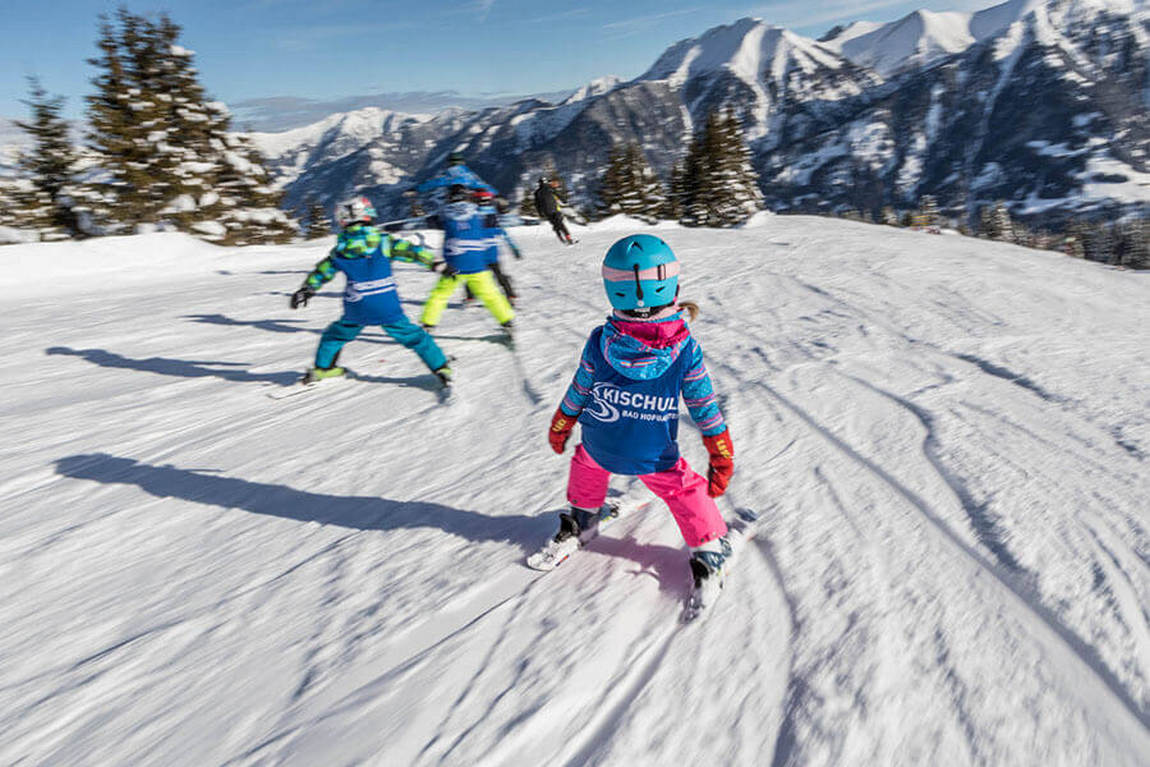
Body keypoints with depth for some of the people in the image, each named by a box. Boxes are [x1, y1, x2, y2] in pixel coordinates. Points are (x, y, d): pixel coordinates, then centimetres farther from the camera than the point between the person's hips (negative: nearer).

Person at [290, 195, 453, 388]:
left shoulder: (340, 250, 5)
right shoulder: (383, 242, -5)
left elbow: (321, 272, 15)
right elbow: (410, 250, -6)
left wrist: (305, 290, 28)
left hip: (356, 311, 2)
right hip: (387, 308, -2)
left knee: (337, 334, 28)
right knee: (414, 336, 8)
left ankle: (322, 368, 38)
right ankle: (440, 368, 8)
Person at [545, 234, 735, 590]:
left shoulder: (599, 342, -17)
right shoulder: (686, 349, -18)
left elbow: (577, 393, -3)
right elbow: (705, 407, -10)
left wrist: (560, 427, 15)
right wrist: (722, 458, 3)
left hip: (600, 449, 2)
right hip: (654, 459, -2)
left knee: (587, 462, 33)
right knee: (684, 490, 21)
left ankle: (580, 518, 48)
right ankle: (709, 552, 26)